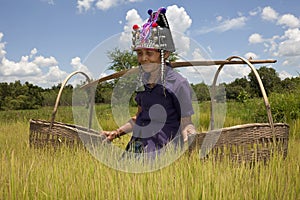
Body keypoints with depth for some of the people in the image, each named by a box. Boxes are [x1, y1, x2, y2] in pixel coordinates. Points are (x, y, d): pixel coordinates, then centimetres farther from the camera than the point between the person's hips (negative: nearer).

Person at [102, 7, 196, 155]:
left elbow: (185, 123, -6)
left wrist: (191, 138, -27)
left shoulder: (178, 84, -9)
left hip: (162, 150, -5)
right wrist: (117, 132, 17)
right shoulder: (142, 81, 10)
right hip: (135, 147, 6)